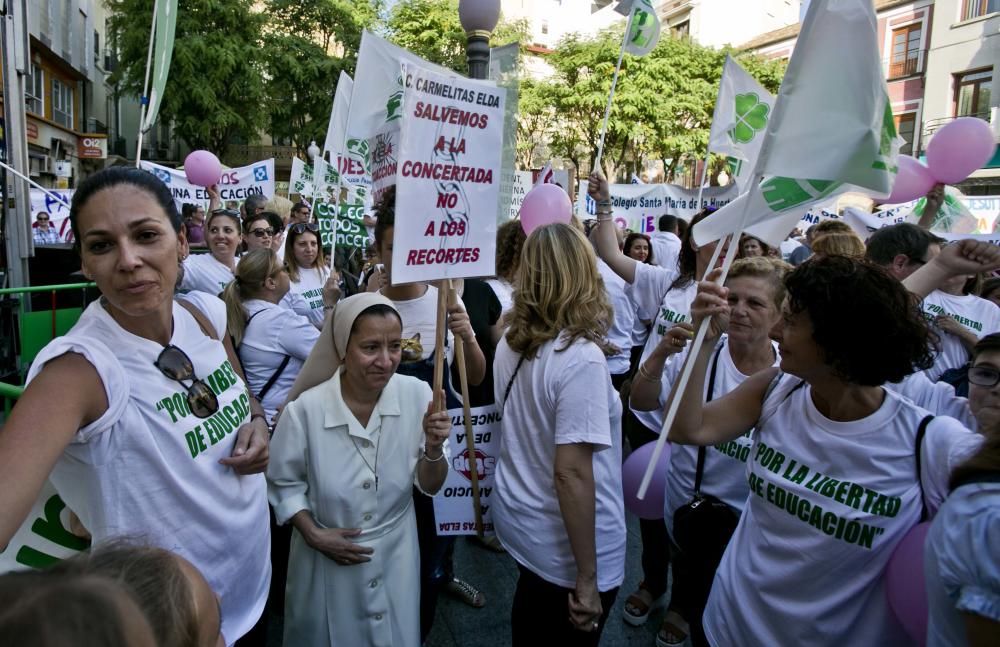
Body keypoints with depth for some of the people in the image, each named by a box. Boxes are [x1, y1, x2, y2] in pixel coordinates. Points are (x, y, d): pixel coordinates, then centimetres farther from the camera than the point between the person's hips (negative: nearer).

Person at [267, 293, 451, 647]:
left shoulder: (417, 394, -16)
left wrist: (433, 448, -26)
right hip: (327, 557, -1)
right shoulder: (305, 410, -20)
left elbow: (430, 486, -8)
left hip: (396, 552, 2)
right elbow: (283, 483, -2)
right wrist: (312, 534, -12)